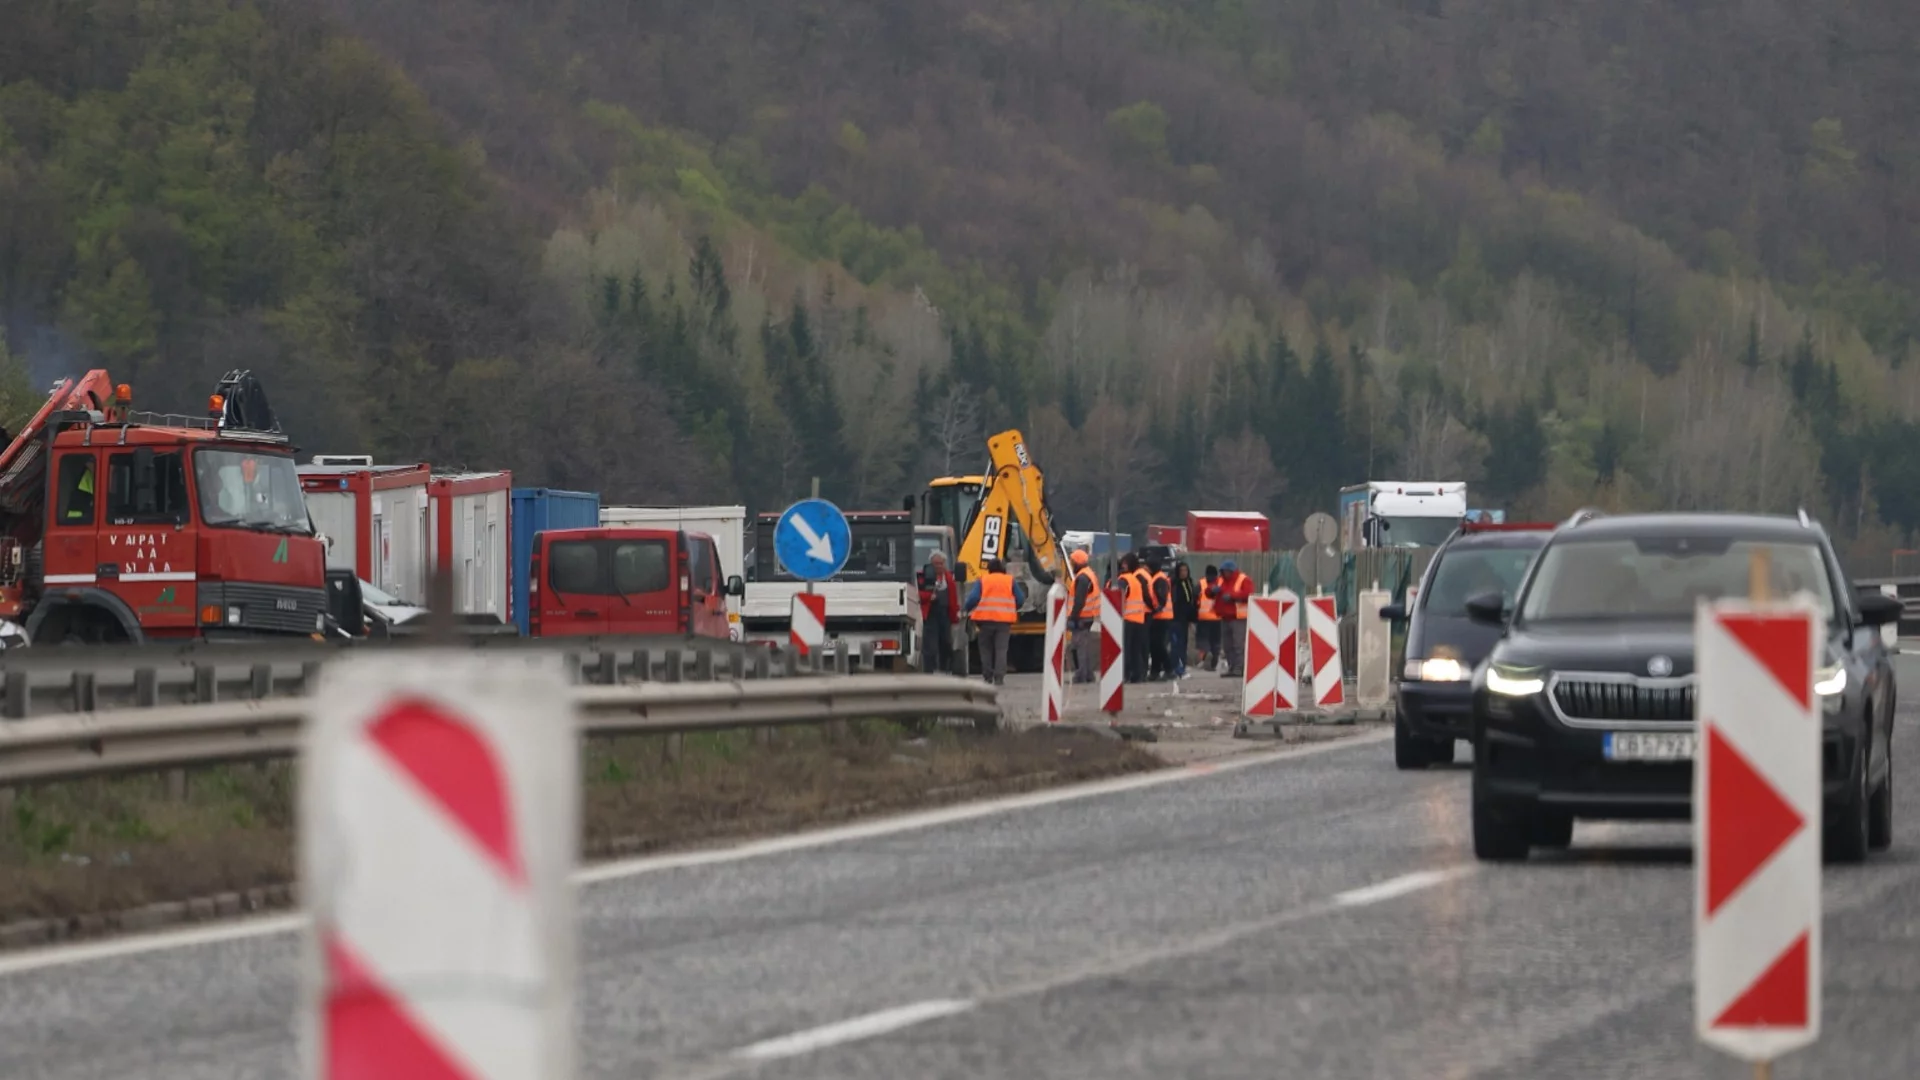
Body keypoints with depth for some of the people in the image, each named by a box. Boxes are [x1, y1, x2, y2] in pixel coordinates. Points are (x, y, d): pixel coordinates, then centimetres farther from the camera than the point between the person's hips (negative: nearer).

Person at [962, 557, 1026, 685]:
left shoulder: (982, 580, 3)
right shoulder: (1010, 581, 7)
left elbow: (973, 598, -8)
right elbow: (1020, 599, 5)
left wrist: (967, 610, 8)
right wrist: (1014, 610, 23)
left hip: (986, 618, 0)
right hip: (1004, 620, 0)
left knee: (986, 649, 11)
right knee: (1001, 649, 0)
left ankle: (988, 677, 11)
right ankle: (999, 678, -9)